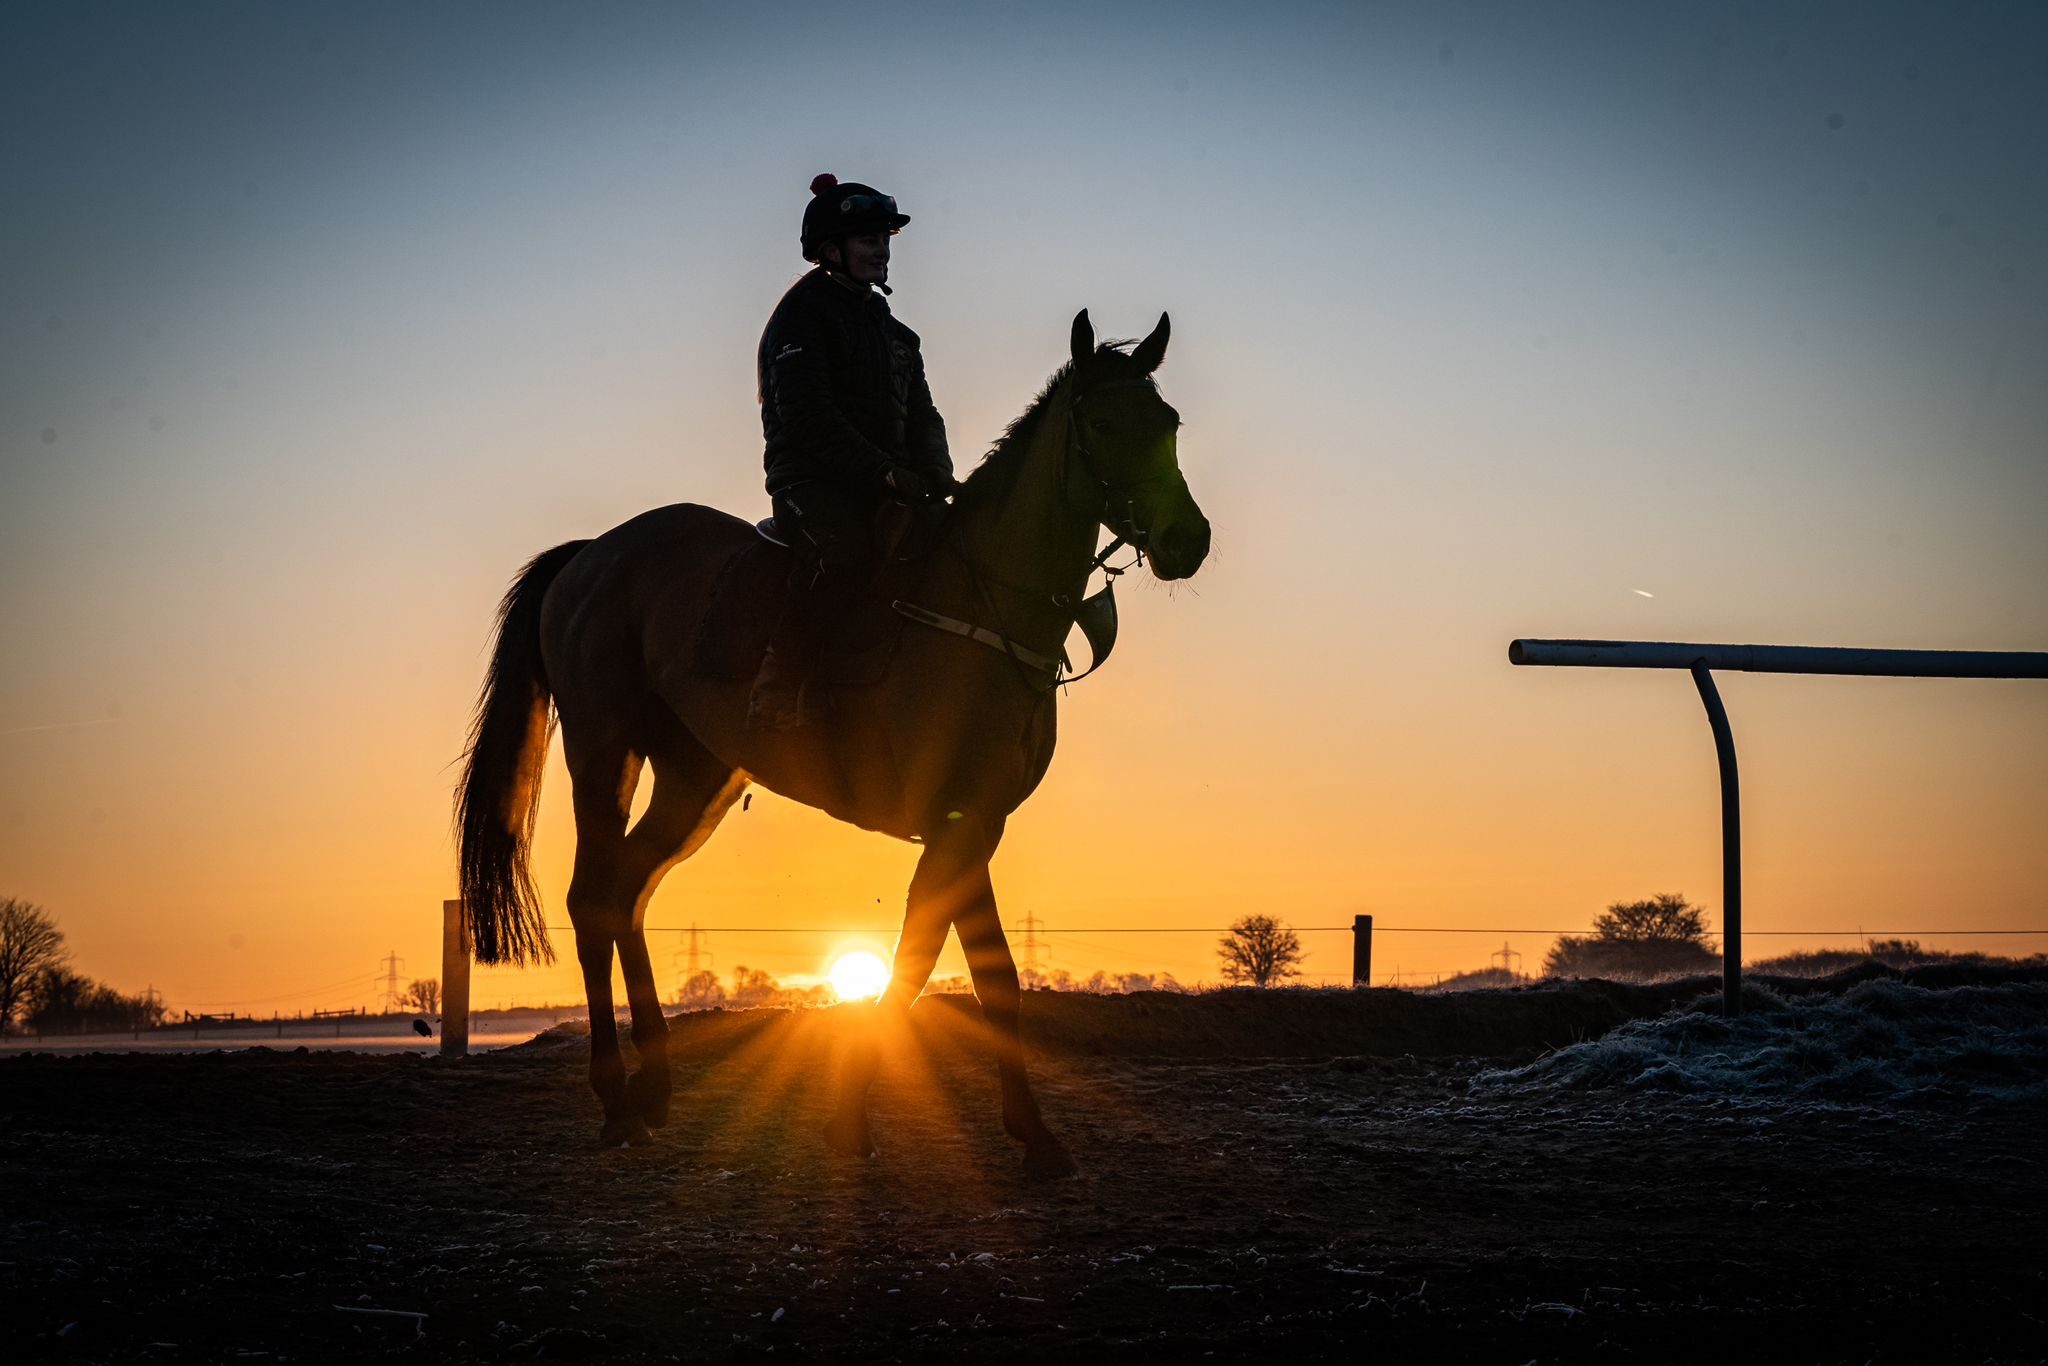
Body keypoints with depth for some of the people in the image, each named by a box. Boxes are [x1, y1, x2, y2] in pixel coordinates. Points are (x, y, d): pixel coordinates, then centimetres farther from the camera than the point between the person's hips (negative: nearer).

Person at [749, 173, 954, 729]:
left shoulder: (892, 331, 23)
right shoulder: (803, 313, -2)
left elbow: (921, 417, 20)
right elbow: (808, 416, -14)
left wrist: (936, 474, -2)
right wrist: (886, 472, -20)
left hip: (879, 489, 8)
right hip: (811, 480, -8)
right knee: (847, 554, -35)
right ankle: (778, 687, -33)